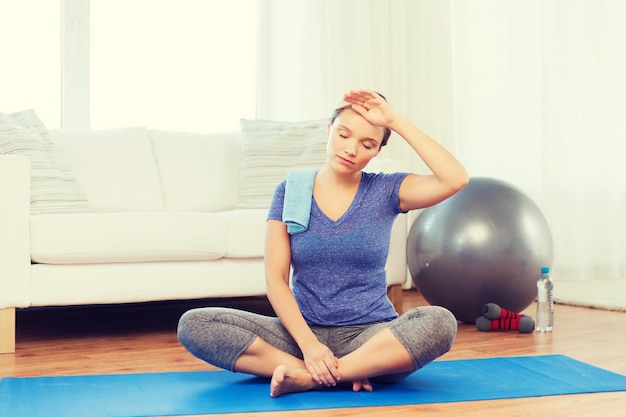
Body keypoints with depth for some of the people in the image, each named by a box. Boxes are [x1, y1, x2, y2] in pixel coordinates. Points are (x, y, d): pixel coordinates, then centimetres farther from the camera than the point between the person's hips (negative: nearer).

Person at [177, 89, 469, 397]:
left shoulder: (385, 191, 2)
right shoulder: (291, 191, 3)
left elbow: (456, 180, -15)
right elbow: (275, 278, -4)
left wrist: (396, 122, -13)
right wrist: (308, 343, -19)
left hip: (370, 334, -1)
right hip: (303, 330, 2)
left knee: (439, 322, -33)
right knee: (193, 324, -20)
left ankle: (307, 378, -27)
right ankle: (350, 373, -24)